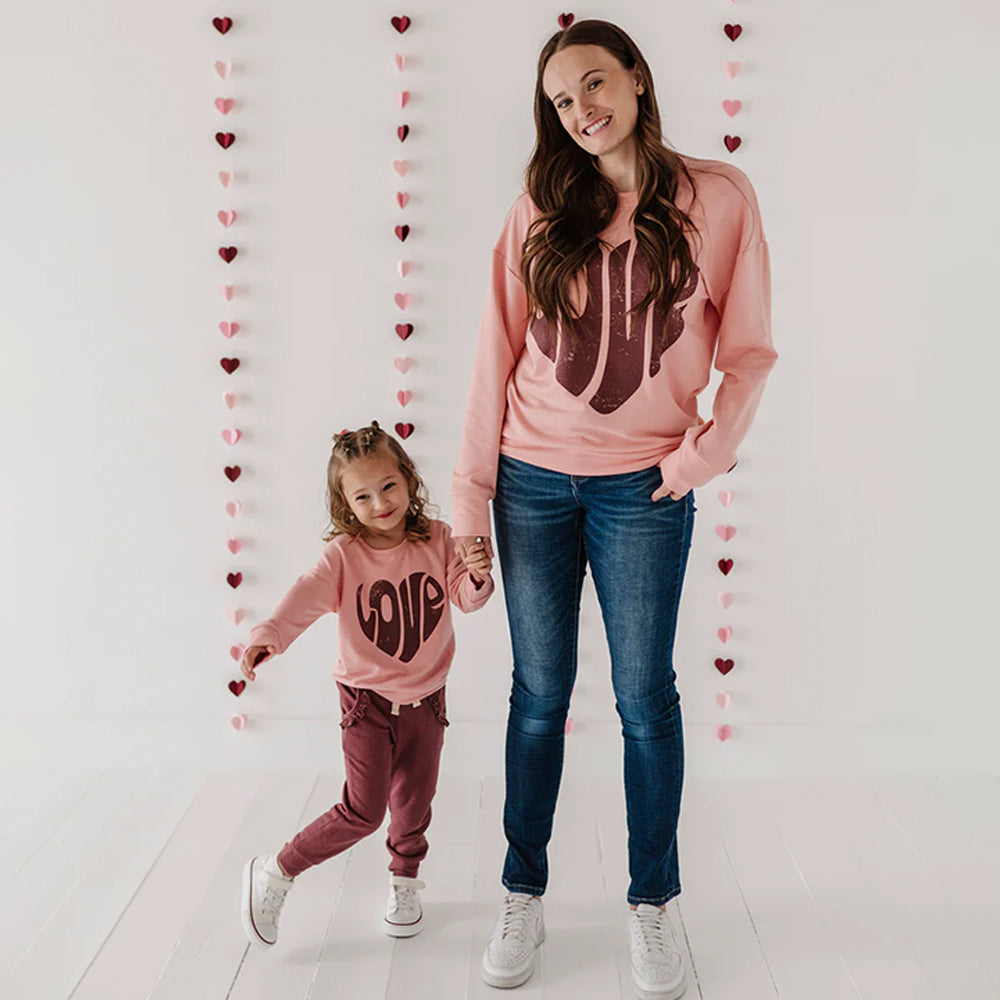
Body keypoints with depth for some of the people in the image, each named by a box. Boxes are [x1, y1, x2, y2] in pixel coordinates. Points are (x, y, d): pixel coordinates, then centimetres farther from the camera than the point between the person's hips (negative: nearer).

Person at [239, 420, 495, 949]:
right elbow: (306, 596, -30)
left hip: (425, 699, 4)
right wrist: (267, 636, -48)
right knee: (363, 810, -9)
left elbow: (465, 597, -9)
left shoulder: (437, 540, -6)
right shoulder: (344, 553, -15)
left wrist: (478, 575, -32)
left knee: (413, 802, 15)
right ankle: (274, 872, 10)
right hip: (367, 700, -3)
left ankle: (404, 882, 41)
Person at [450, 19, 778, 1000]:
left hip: (644, 487, -1)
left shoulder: (719, 197, 0)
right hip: (534, 482, 1)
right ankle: (523, 897, 24)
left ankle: (652, 903, 23)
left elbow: (747, 349, 4)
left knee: (645, 697, 5)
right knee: (539, 694, 9)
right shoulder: (542, 209, 2)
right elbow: (496, 354, 1)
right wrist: (470, 502, -2)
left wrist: (706, 454, -10)